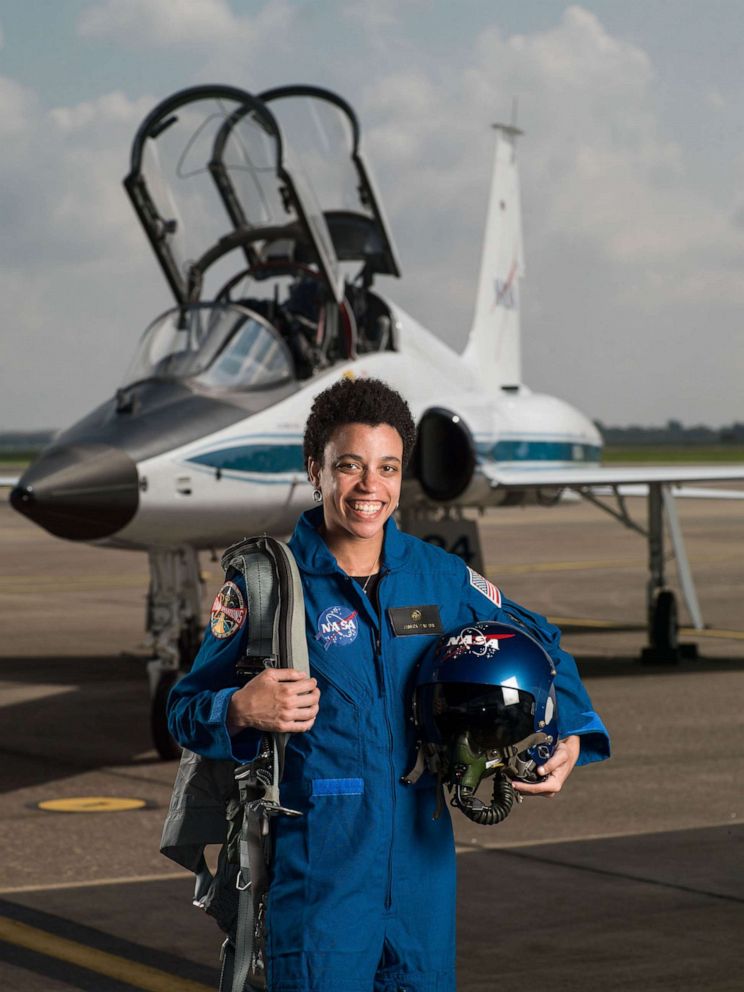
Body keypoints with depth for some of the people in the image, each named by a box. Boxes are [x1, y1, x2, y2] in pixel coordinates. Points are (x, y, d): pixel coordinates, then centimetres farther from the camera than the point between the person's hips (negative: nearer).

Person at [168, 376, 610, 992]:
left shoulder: (440, 576, 6)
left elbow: (536, 644, 19)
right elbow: (187, 709, -2)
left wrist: (571, 738, 4)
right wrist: (242, 710, -23)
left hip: (422, 860, 4)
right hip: (319, 867, -4)